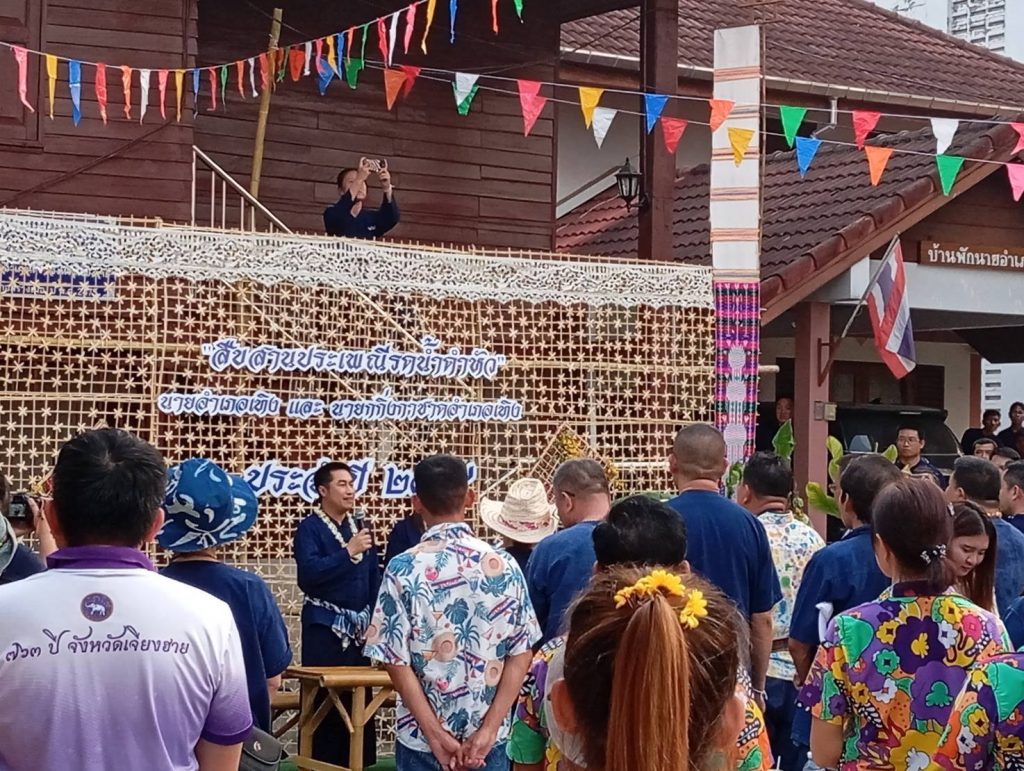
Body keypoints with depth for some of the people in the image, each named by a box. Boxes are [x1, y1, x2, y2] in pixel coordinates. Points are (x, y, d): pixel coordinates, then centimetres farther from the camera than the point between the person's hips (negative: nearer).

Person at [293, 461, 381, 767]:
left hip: (359, 626, 5)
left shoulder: (360, 527, 12)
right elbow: (308, 574, -22)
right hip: (324, 626, -5)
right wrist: (348, 552, -23)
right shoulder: (309, 528, -6)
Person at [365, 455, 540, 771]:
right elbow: (522, 653, -4)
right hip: (490, 738, 2)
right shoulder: (504, 566, -3)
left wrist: (436, 735, -8)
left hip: (421, 738, -2)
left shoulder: (403, 569, -9)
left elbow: (396, 661, -10)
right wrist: (488, 729, -6)